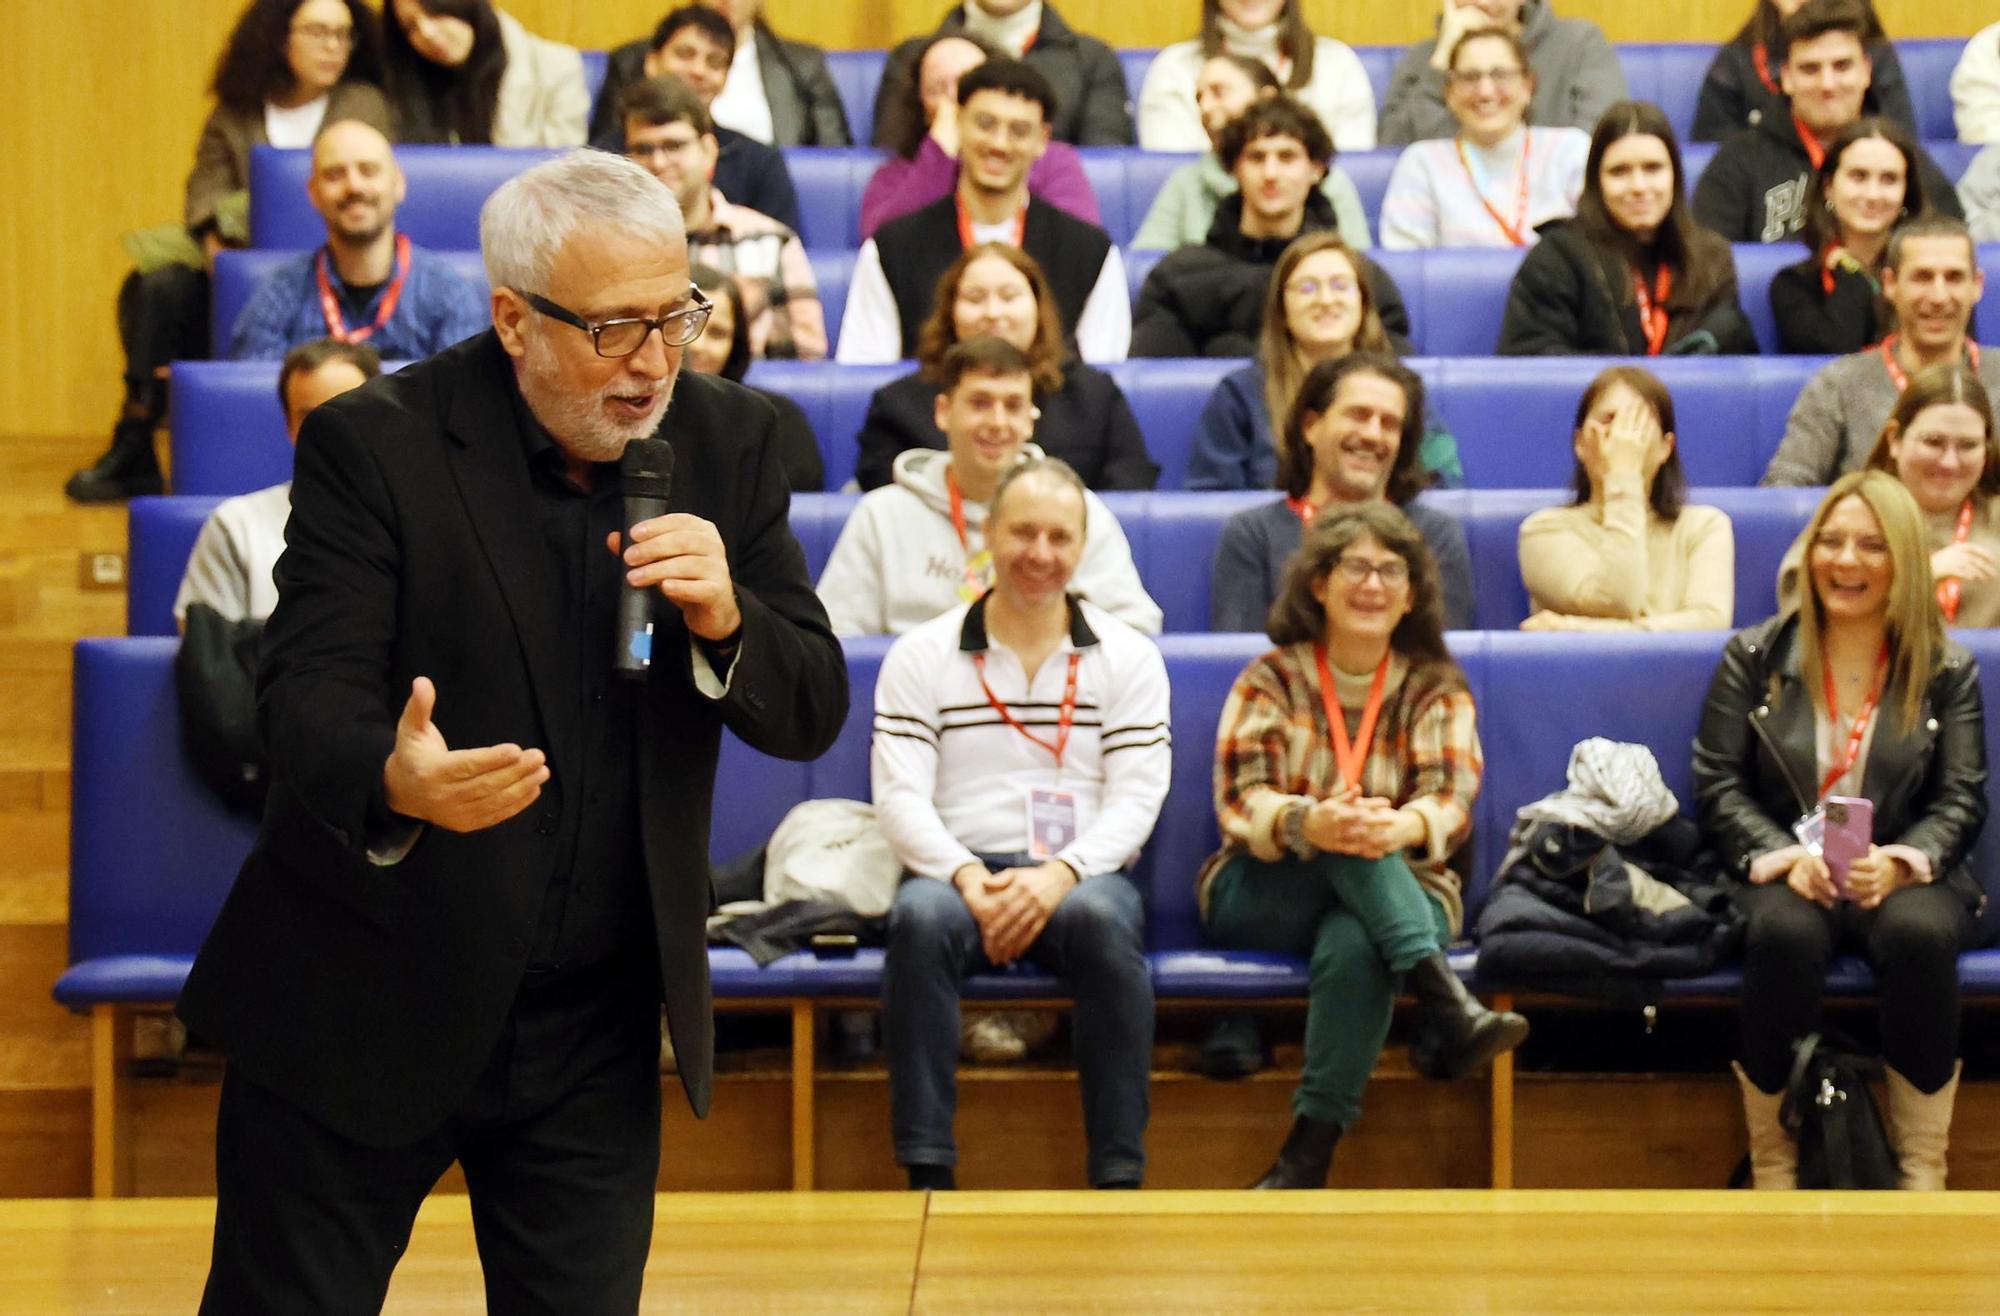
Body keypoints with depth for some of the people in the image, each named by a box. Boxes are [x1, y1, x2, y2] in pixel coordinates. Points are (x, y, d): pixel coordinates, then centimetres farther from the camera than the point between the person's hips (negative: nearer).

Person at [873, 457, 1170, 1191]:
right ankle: (928, 1174, -33)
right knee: (920, 918, -35)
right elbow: (899, 797, 0)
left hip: (1081, 874, 0)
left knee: (1105, 919, -36)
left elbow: (1136, 798, 0)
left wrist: (1060, 874, -18)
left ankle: (1120, 1177, -32)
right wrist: (966, 876, -18)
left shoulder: (1128, 657, 10)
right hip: (960, 870, 0)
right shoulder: (921, 657, 9)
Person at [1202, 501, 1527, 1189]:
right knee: (1344, 833, -34)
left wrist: (1400, 827, -37)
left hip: (1399, 897, 0)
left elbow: (1450, 799, -10)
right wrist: (1309, 824, -35)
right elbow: (1239, 801, -10)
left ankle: (1307, 1158, -39)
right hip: (1263, 894, 0)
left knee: (1354, 945, -37)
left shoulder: (1434, 689, 8)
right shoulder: (1273, 679, 5)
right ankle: (1447, 1005, -46)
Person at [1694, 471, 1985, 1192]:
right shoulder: (1755, 657, 9)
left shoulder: (1946, 671, 9)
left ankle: (1922, 1173, -26)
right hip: (1784, 873, 0)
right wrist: (1784, 857, -15)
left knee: (1921, 933, -37)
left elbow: (1961, 799, 3)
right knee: (1784, 932, -37)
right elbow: (1717, 784, 3)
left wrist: (1899, 862, -18)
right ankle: (1773, 1171, -26)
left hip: (1902, 877, 0)